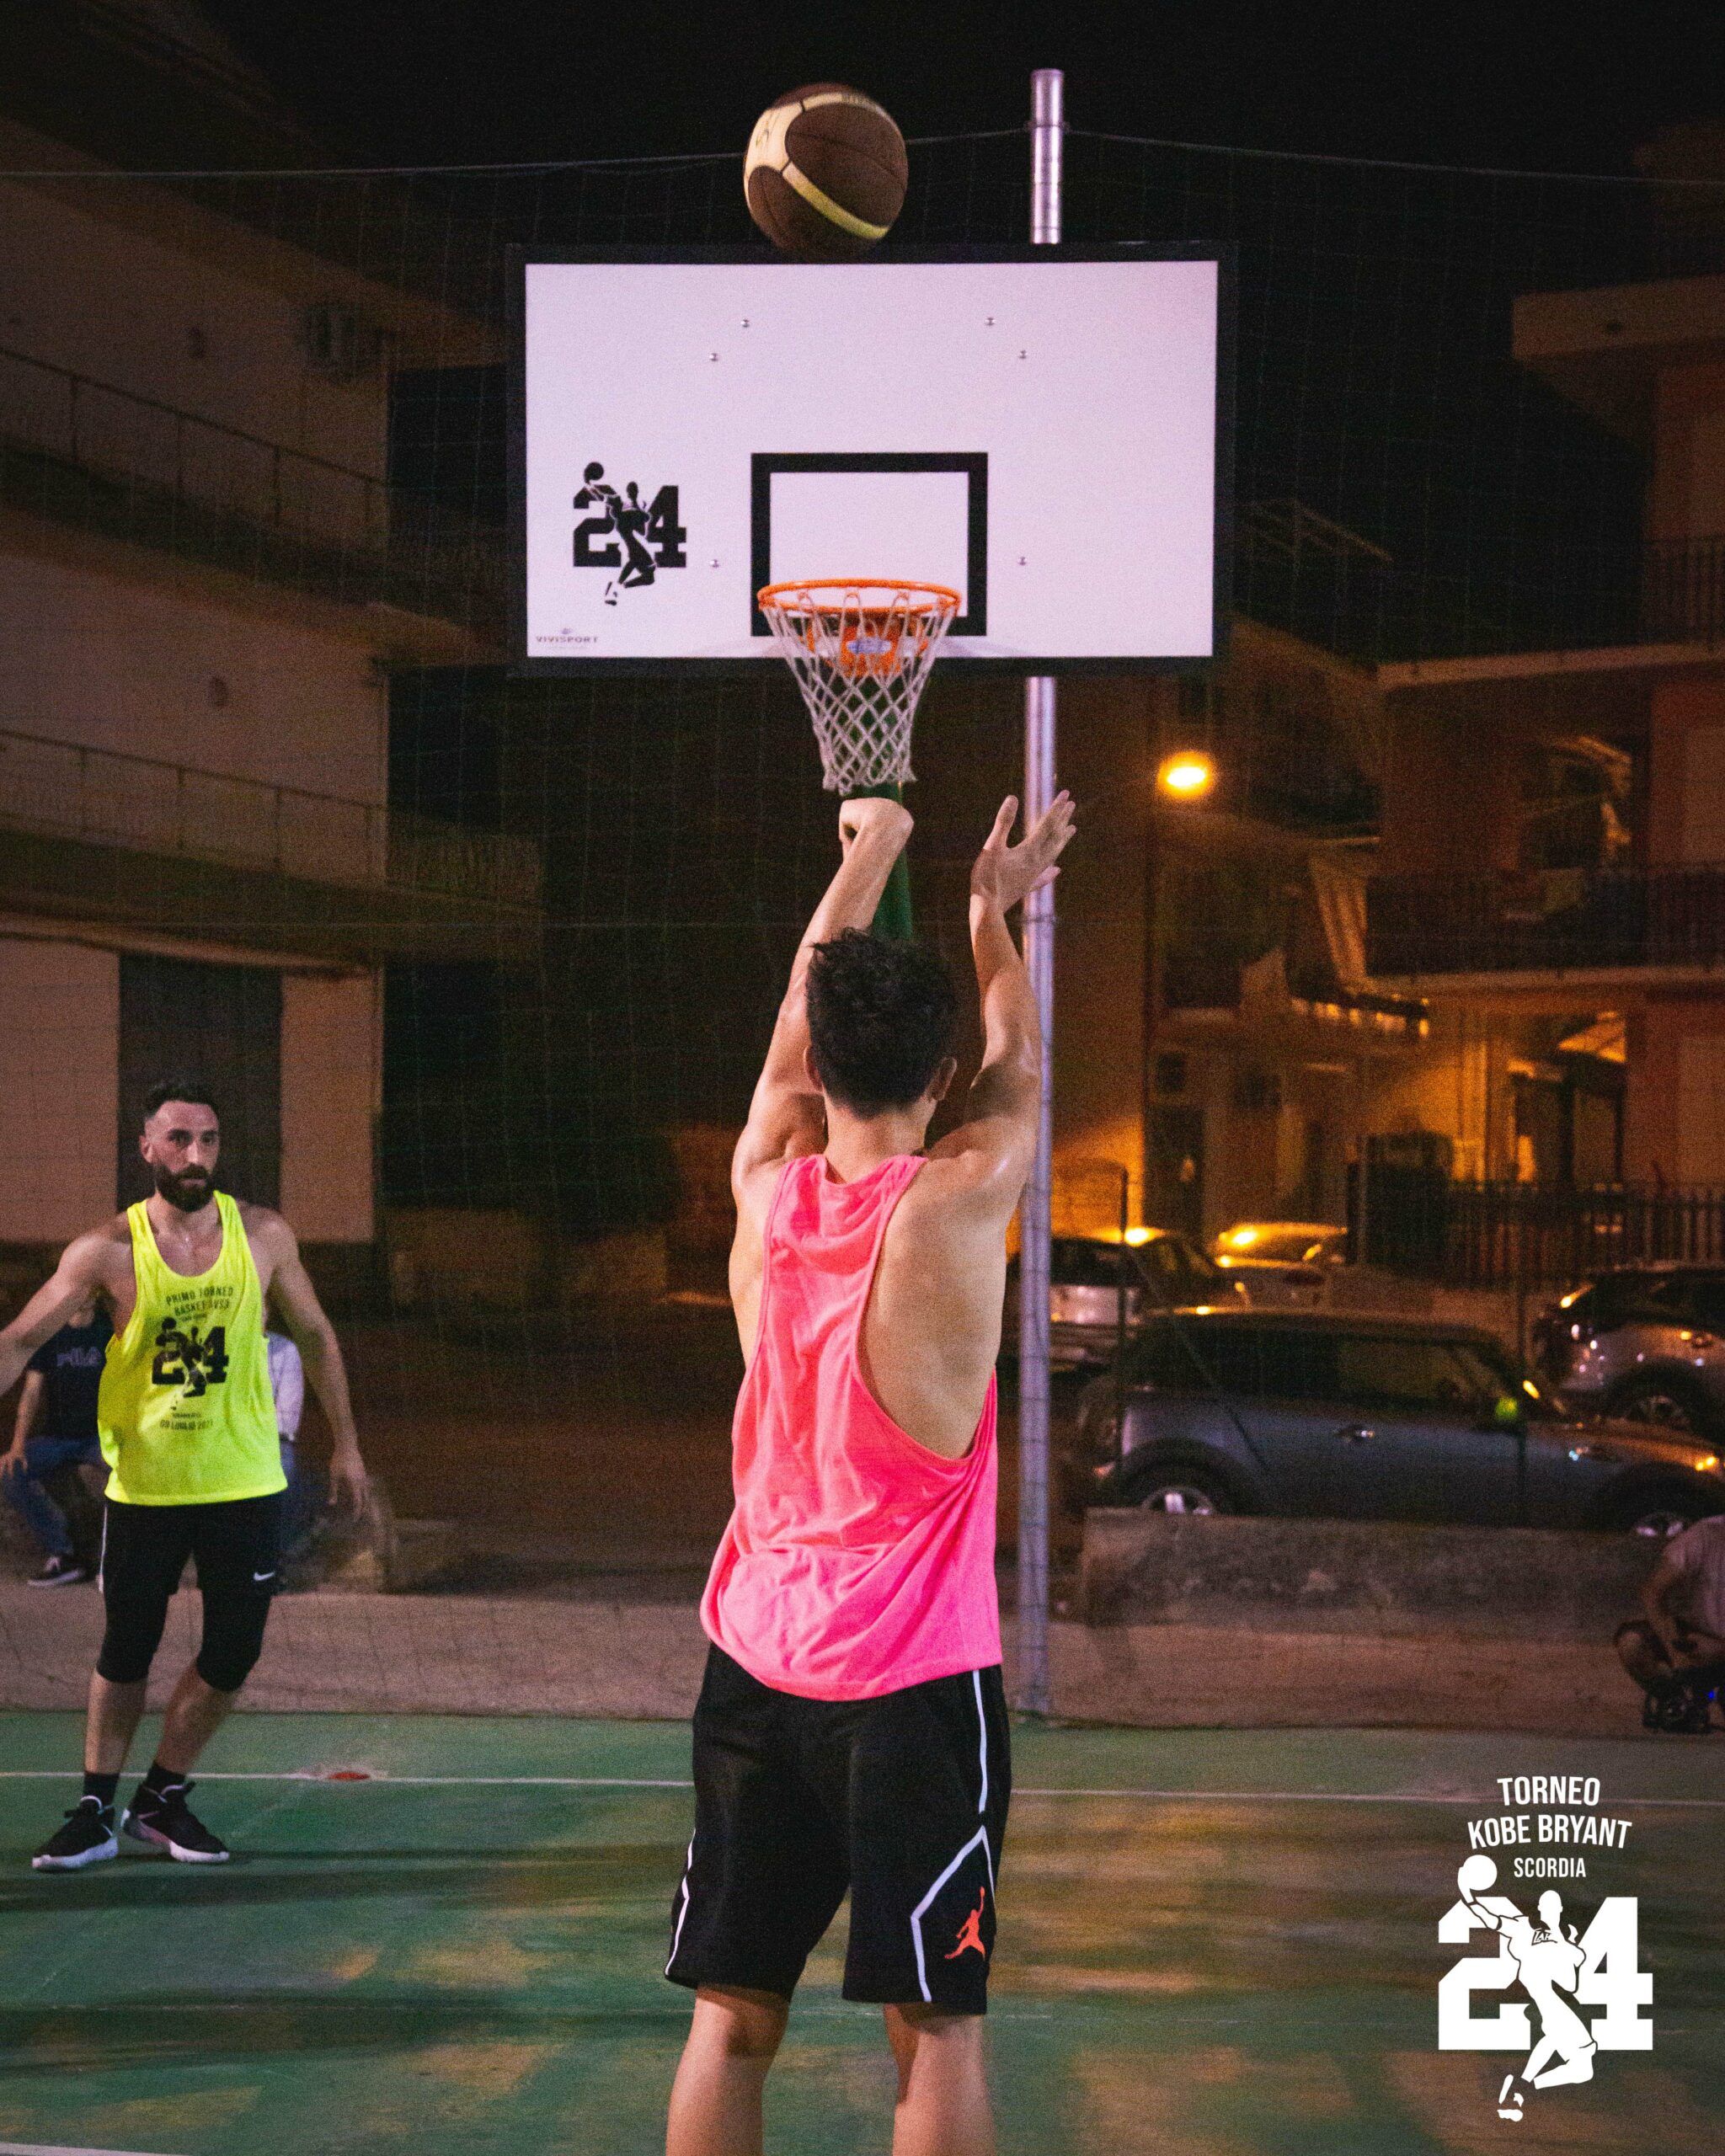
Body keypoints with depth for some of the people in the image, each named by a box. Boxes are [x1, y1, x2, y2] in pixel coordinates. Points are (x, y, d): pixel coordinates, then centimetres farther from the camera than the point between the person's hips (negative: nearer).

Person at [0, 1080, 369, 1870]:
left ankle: (162, 1798, 23)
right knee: (125, 1654, 8)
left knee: (232, 1656, 4)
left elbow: (315, 1336, 9)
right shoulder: (108, 1251, -10)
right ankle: (95, 1811, 23)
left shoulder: (263, 1236, -4)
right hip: (144, 1486, -2)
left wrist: (345, 1442, 11)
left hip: (245, 1485, 2)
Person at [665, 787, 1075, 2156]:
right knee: (936, 2028, 3)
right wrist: (995, 914, 28)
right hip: (915, 1683, -4)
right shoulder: (956, 1203, -11)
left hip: (753, 1669, 4)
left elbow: (800, 1029, 18)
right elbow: (1020, 1068, 11)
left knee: (734, 2017, 10)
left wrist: (868, 857, 32)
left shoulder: (765, 1185, -1)